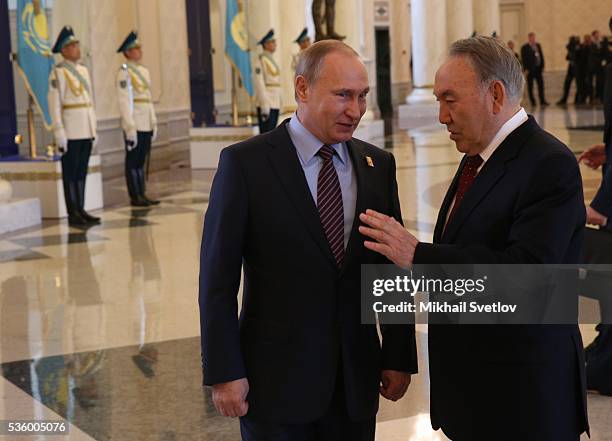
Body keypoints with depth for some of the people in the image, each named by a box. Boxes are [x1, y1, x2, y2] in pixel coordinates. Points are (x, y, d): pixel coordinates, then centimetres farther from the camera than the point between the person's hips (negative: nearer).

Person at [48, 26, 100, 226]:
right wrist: (59, 132, -17)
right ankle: (73, 214, 2)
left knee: (82, 172, 10)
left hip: (86, 131, 7)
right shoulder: (58, 72, -9)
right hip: (70, 132, -7)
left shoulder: (83, 70, 15)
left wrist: (93, 129, 16)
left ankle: (81, 210, 15)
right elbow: (54, 103, -12)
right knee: (70, 173, -2)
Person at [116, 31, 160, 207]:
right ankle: (135, 197, 2)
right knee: (133, 161, -2)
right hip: (134, 125, -8)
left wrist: (154, 123, 15)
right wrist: (130, 127, -18)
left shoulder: (144, 71, 16)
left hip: (146, 125, 8)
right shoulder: (124, 73, -9)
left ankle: (142, 195, 15)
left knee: (141, 160, 11)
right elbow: (124, 101, -14)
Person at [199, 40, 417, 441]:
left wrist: (399, 358, 6)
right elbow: (218, 277, -7)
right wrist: (223, 373, -10)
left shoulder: (378, 165, 5)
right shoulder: (246, 163, -7)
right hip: (276, 378, -3)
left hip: (356, 379, 4)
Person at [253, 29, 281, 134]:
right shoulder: (262, 60, -10)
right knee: (266, 133, -8)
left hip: (275, 103, 9)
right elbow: (259, 83, -17)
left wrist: (279, 100, 19)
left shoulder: (270, 59, 18)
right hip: (267, 104, -9)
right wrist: (264, 105, -21)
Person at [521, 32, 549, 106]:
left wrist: (542, 66, 7)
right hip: (530, 69, -5)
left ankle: (542, 101, 4)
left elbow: (541, 56, 14)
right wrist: (526, 69, -12)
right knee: (530, 86, 1)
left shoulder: (538, 45, 12)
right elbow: (523, 59, -6)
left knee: (541, 84, 1)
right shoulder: (524, 47, -3)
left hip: (538, 68, 5)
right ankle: (532, 101, 6)